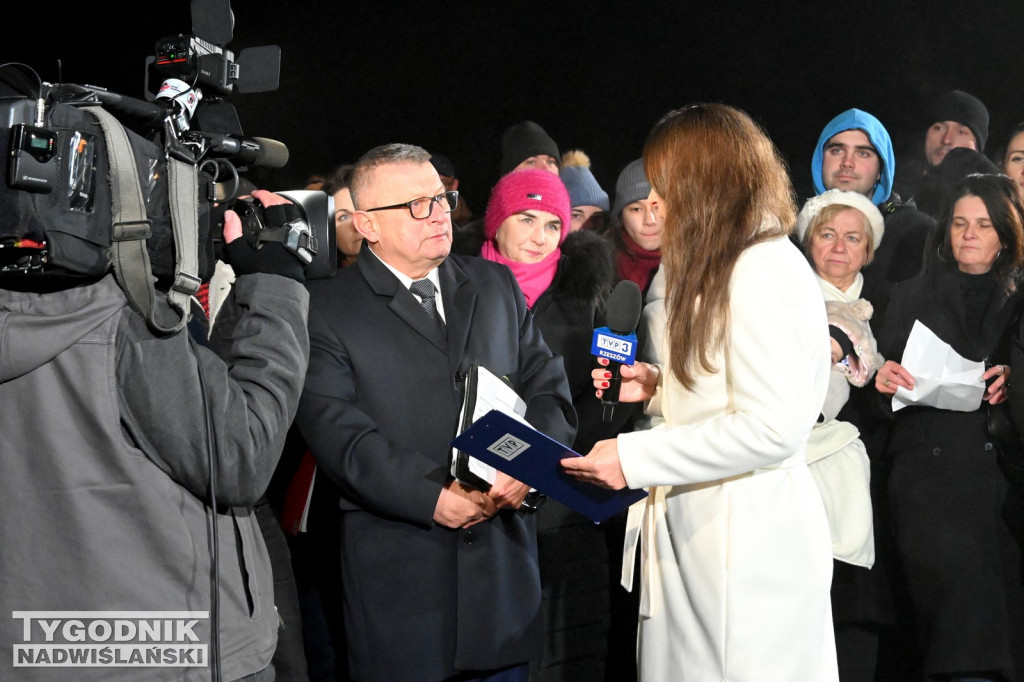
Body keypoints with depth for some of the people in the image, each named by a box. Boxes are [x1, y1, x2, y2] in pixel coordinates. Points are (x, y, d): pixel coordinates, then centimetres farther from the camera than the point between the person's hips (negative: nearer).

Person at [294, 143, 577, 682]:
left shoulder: (495, 285, 13)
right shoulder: (325, 308, -3)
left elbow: (549, 388, 8)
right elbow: (337, 431, -12)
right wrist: (435, 496, -20)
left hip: (504, 561, 4)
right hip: (397, 573, -4)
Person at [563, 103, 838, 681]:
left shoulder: (765, 272, -14)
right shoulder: (724, 271, 19)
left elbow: (772, 427, -21)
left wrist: (635, 459, -18)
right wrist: (659, 387, 11)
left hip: (745, 542, -10)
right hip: (705, 535, 10)